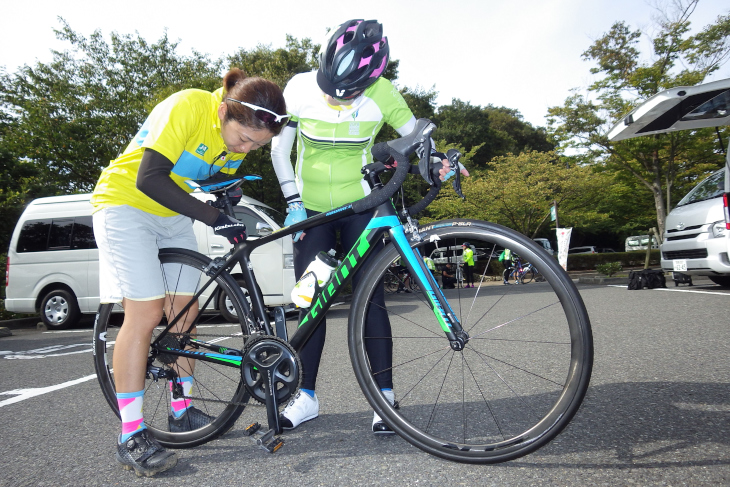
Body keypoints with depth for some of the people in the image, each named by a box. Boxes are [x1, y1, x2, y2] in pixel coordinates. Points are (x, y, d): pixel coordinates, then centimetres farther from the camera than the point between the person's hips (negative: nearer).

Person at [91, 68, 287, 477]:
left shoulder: (243, 134, -5)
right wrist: (215, 217, -35)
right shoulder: (188, 107, -27)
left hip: (173, 215, 7)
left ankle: (182, 412, 18)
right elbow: (149, 179, -31)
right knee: (146, 311, -15)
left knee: (185, 311, 3)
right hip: (126, 203, -7)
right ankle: (131, 438, -6)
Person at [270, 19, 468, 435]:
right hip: (311, 209, 2)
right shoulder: (300, 88, -10)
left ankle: (385, 396, 6)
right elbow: (280, 151, -3)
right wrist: (294, 204, -11)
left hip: (360, 205, -1)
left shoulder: (381, 93, -12)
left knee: (370, 298, -6)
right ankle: (307, 397, 16)